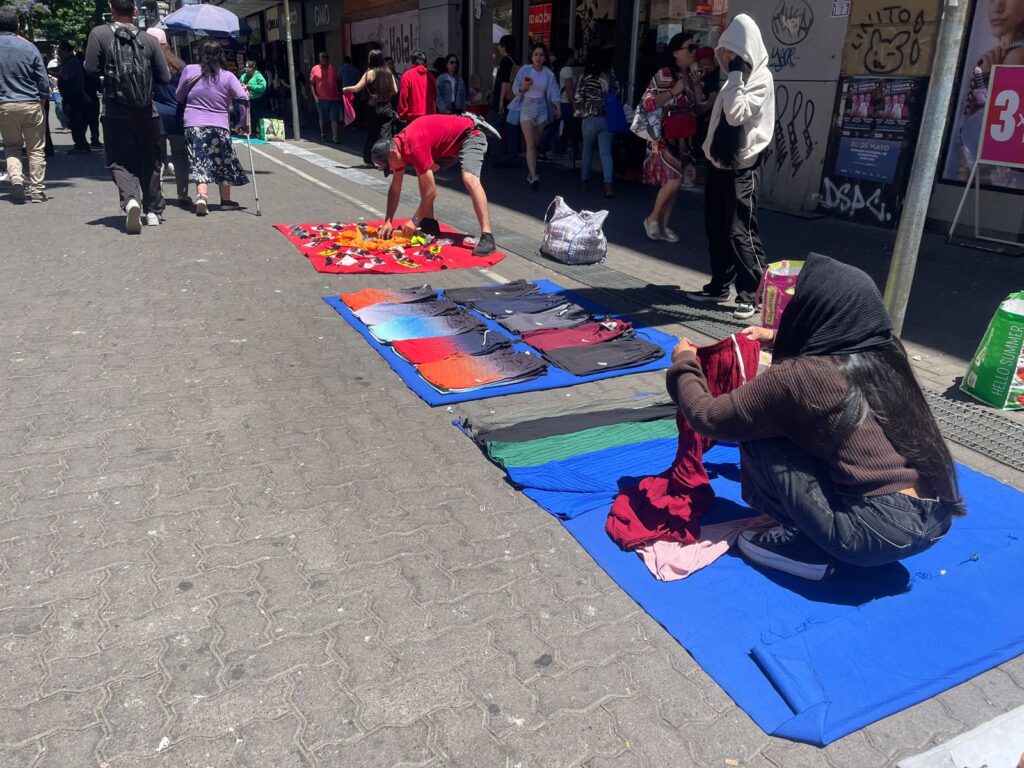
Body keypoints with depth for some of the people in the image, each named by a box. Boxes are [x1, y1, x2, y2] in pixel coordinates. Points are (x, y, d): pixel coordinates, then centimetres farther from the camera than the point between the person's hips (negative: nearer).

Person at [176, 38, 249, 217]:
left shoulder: (189, 70, 1)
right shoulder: (227, 76, -1)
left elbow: (179, 96, 10)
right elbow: (244, 99, -7)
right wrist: (243, 122, 4)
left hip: (193, 125, 0)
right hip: (220, 126, 0)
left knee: (200, 162, 0)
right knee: (223, 162, 16)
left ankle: (202, 195, -24)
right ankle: (226, 199, 24)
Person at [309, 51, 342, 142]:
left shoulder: (333, 69, 8)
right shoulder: (315, 69, 2)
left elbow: (339, 82, 16)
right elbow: (312, 84, 2)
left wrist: (339, 91, 2)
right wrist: (315, 96, -6)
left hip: (334, 98, 1)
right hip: (321, 99, -1)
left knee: (334, 119, -6)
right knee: (322, 118, 11)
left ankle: (335, 137, -6)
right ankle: (323, 135, 25)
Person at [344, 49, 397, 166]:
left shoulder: (370, 73, -5)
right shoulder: (388, 73, 5)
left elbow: (356, 88, -6)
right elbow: (395, 91, 8)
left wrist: (346, 89, 12)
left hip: (373, 108, -2)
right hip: (387, 108, 2)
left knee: (371, 134, 9)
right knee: (386, 134, 0)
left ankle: (369, 160, 17)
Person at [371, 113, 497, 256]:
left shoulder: (415, 148, -32)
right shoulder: (397, 146, -4)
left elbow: (431, 192, -28)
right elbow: (395, 189, 4)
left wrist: (415, 221, -19)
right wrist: (387, 222, -2)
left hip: (469, 137, -10)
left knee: (469, 178, -32)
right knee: (423, 173, 5)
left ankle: (487, 236, -36)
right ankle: (430, 224, 9)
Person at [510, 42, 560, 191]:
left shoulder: (548, 74, 4)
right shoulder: (525, 70, -2)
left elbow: (553, 93, -1)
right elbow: (515, 89, 0)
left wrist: (558, 108, -17)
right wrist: (524, 87, -20)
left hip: (541, 109, 3)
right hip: (527, 108, -3)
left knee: (536, 145, 9)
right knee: (530, 144, -13)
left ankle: (530, 172, 24)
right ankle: (533, 176, -20)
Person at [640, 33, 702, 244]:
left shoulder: (690, 76, 10)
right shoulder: (663, 74, -11)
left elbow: (697, 107, 14)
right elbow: (646, 103, -18)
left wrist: (696, 85, 1)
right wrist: (674, 92, -20)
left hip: (683, 138, 7)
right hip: (665, 137, -7)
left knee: (674, 182, 7)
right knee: (673, 180, -15)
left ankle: (663, 225, 15)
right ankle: (652, 218, 5)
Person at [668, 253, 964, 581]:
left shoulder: (798, 376, -16)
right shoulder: (887, 353, 4)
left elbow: (707, 417, -4)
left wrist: (684, 362, 12)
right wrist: (778, 338, 35)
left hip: (878, 535, -7)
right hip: (935, 517, 8)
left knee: (757, 440, -1)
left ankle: (809, 548, 3)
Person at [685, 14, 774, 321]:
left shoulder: (761, 78, -10)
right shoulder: (737, 77, 17)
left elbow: (737, 115, -24)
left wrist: (735, 75, -19)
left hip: (742, 166, -9)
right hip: (719, 161, 9)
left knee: (739, 232, -11)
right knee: (716, 229, 12)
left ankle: (751, 295, -5)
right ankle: (719, 285, 22)